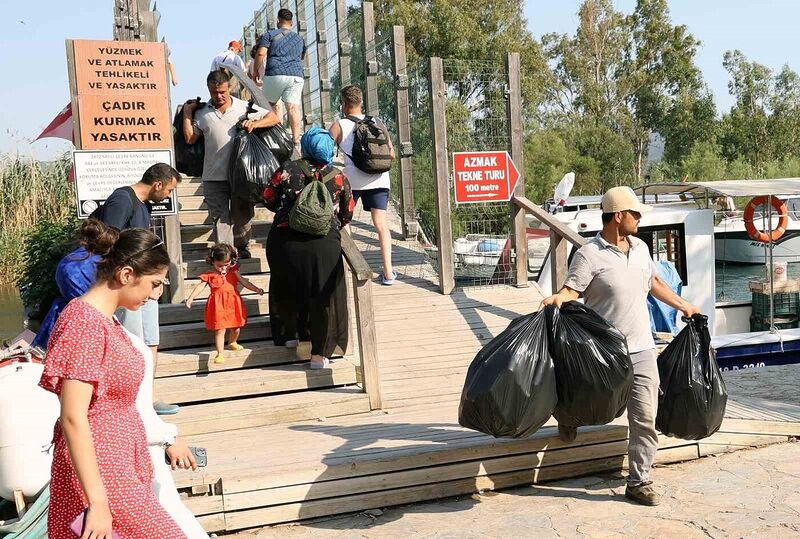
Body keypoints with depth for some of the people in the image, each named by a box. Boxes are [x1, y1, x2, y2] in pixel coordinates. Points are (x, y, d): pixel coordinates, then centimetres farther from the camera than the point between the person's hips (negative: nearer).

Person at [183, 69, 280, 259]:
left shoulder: (244, 107, 4)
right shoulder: (202, 113, 8)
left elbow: (273, 118, 4)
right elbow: (189, 138, 7)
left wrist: (255, 123, -13)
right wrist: (187, 113, 6)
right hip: (214, 178, 0)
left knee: (242, 215, 13)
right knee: (220, 218, -2)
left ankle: (242, 249, 30)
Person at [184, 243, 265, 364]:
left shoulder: (233, 272, 6)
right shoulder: (209, 276, -3)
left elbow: (244, 282, 7)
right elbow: (200, 287, -5)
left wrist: (256, 289, -2)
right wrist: (190, 298, -14)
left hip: (233, 304, 4)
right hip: (219, 306, -4)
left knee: (236, 327, 14)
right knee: (220, 330, -5)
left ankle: (232, 343, 43)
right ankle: (220, 353, 4)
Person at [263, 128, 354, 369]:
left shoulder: (289, 169, 3)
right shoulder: (338, 177, 6)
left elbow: (269, 198, 6)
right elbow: (348, 213, 12)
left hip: (285, 239, 0)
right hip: (324, 243, 0)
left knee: (286, 291, 22)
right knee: (320, 297, 6)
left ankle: (290, 335, 35)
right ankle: (318, 354, 8)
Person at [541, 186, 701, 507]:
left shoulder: (640, 248, 11)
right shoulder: (589, 255, -11)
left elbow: (655, 283, 26)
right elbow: (572, 289, -21)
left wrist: (683, 306, 31)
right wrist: (558, 298, -43)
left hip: (641, 349, 5)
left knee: (645, 418, 1)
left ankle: (639, 482, 11)